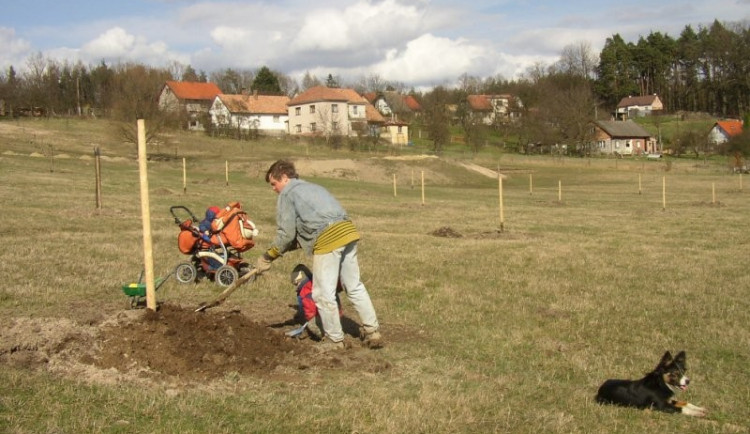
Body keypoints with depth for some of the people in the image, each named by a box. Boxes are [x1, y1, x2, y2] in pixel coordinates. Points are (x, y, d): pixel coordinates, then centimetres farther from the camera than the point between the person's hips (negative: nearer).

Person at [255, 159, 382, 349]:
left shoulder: (286, 194, 4)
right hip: (347, 232, 8)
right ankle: (373, 331, 19)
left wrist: (267, 257, 10)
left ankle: (335, 341, 12)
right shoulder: (312, 187, 30)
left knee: (324, 294, 4)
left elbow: (286, 234, -1)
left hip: (327, 240, -8)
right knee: (354, 287, 17)